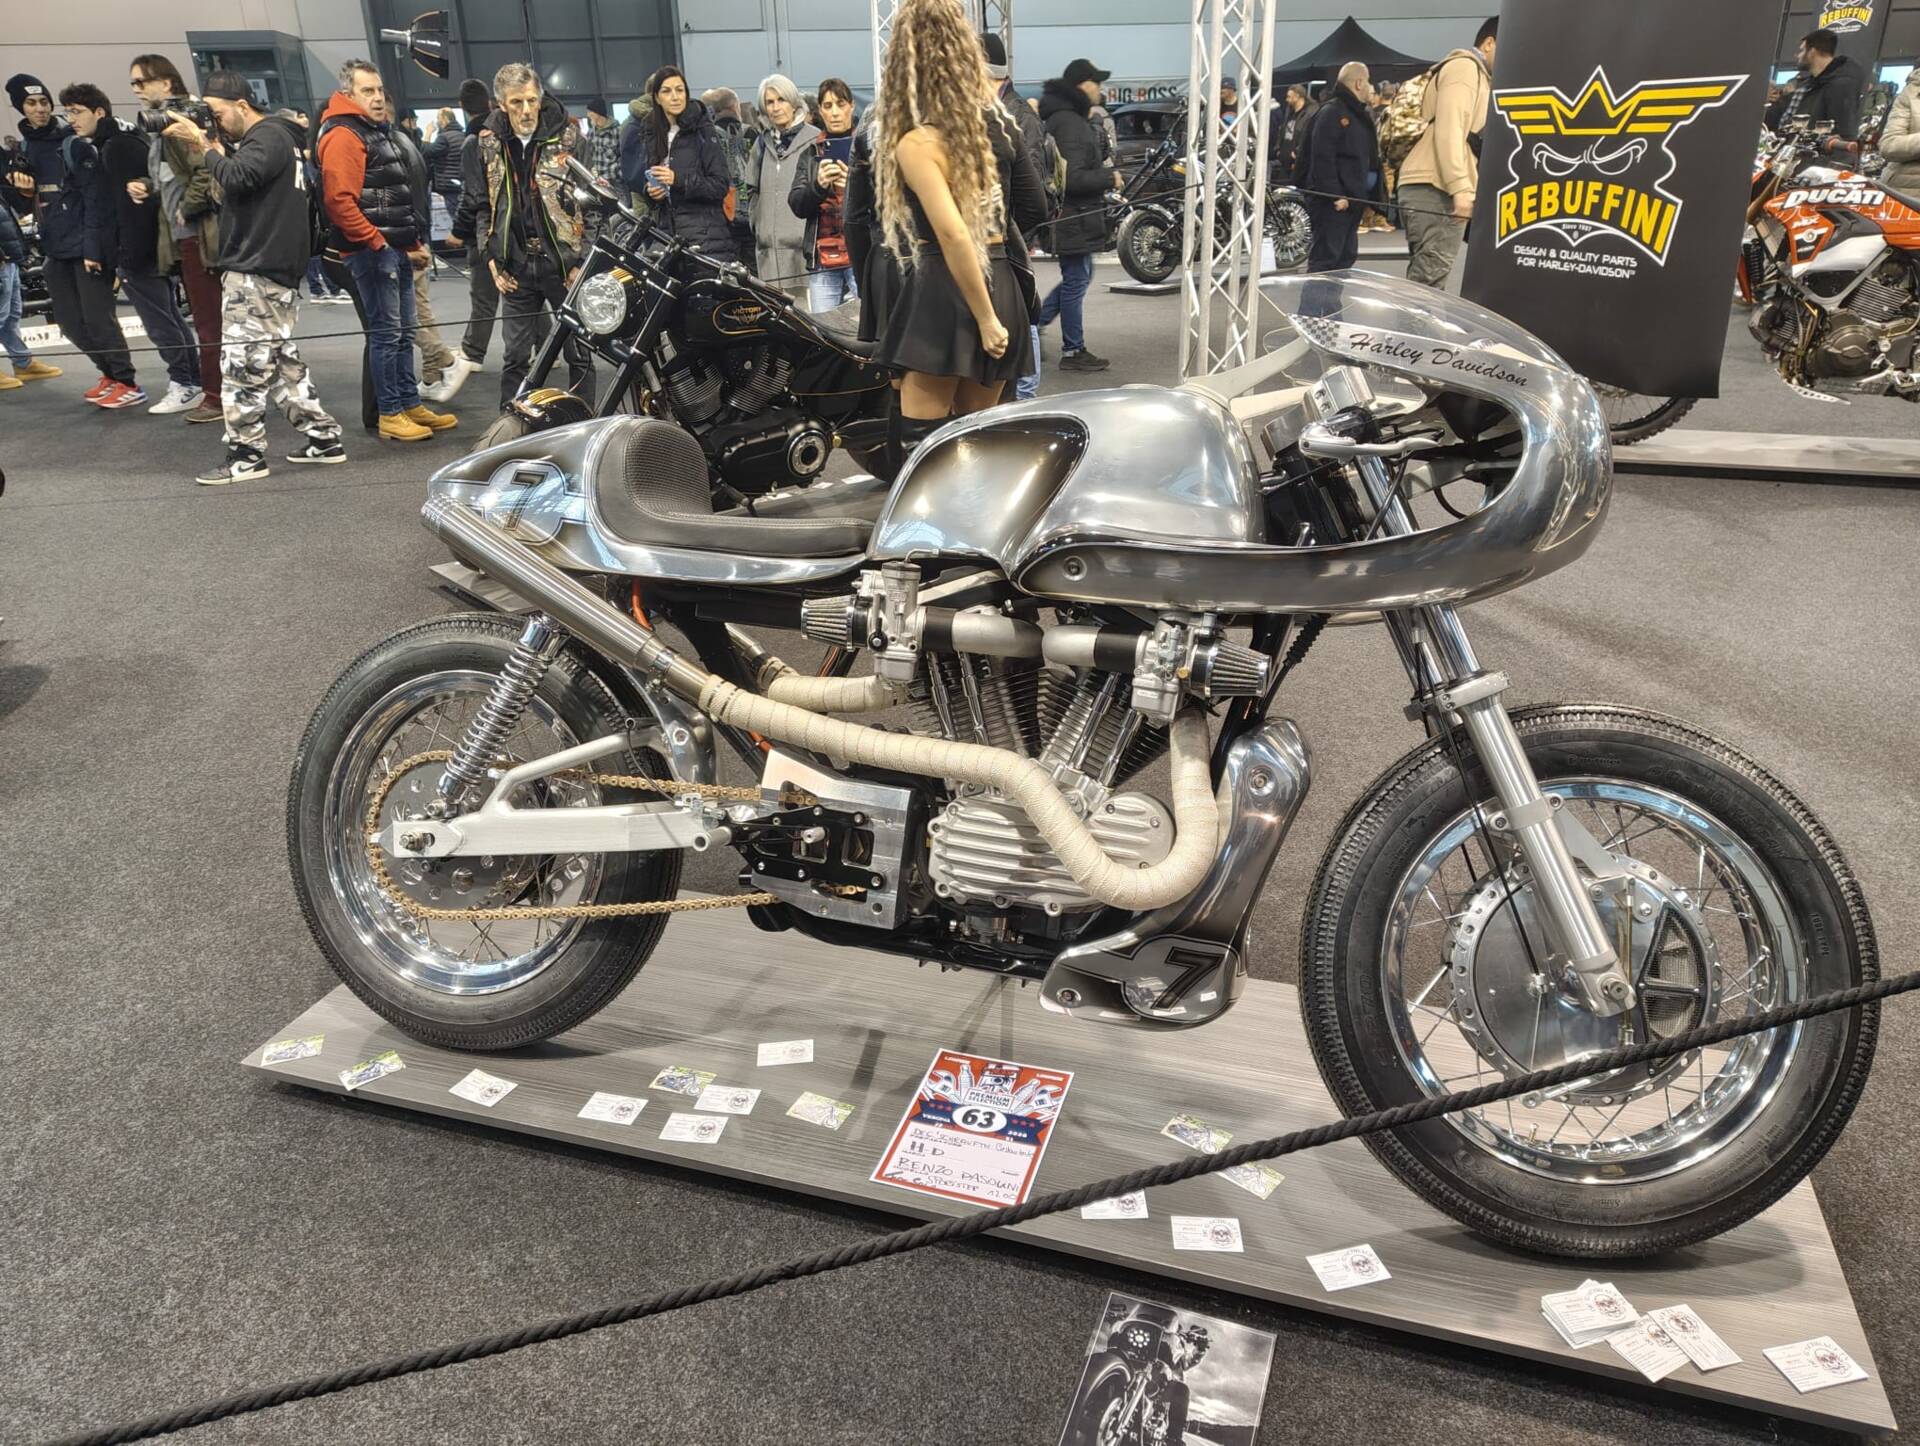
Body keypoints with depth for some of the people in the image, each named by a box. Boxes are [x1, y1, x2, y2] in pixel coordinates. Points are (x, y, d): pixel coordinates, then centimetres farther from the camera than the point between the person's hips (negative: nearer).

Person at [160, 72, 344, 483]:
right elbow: (235, 179, 19)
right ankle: (324, 438, 17)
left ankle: (247, 456, -4)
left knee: (242, 361, -8)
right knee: (281, 359, 14)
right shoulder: (265, 137, 22)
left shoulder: (269, 136, -9)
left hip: (257, 271, -11)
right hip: (274, 270, 11)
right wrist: (214, 147, 5)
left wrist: (204, 145, -10)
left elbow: (237, 178, -24)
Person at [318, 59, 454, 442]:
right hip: (371, 249, -10)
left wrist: (413, 240, 20)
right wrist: (374, 240, -19)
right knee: (386, 332, -7)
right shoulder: (343, 136, -11)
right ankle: (389, 414, -2)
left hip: (396, 248, 10)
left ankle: (410, 404, 21)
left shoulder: (381, 132, 21)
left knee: (404, 331, 13)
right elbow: (339, 199, -21)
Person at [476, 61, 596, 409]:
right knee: (516, 357, 7)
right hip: (517, 268, 3)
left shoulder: (567, 137, -3)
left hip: (565, 264, -3)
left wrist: (583, 261, -10)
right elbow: (483, 204, 15)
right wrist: (491, 257, 5)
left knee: (579, 353, 3)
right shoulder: (489, 143, 7)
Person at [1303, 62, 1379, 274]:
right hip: (1333, 201, -10)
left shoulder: (1361, 114, 21)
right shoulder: (1332, 112, -10)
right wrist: (1334, 194, -24)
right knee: (1325, 257, -11)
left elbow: (1370, 158, 25)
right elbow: (1323, 158, -19)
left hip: (1352, 199, 10)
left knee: (1346, 256, 13)